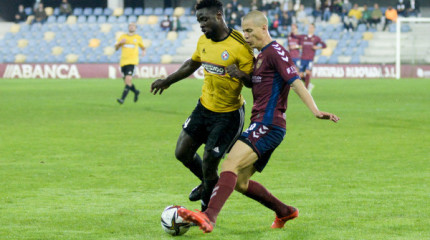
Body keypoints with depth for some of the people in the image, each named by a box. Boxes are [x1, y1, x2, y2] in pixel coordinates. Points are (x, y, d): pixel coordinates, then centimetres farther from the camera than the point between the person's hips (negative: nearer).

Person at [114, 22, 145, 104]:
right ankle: (136, 92, 35)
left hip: (132, 61, -4)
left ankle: (122, 99, -25)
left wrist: (143, 51, 0)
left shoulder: (138, 37, 9)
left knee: (128, 80, -21)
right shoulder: (123, 36, 13)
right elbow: (116, 48, 12)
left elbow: (142, 47, 22)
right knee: (126, 82, 6)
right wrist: (120, 43, -7)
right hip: (123, 61, 4)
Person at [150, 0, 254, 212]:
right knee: (182, 153, 8)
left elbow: (253, 81, -17)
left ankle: (206, 211, 15)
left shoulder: (239, 46, -21)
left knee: (209, 161, -8)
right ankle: (208, 184, 37)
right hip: (204, 107, 7)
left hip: (228, 114, -7)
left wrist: (240, 74, -38)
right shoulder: (204, 41, 1)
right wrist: (167, 81, 29)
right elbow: (192, 64, 21)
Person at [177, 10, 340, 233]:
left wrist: (316, 111, -29)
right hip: (261, 125, 10)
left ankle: (209, 217, -41)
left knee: (230, 164, -26)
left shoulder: (276, 52, -9)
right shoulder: (261, 56, 21)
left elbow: (296, 83, -19)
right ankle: (284, 211, 27)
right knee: (240, 183, 12)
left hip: (268, 125, -10)